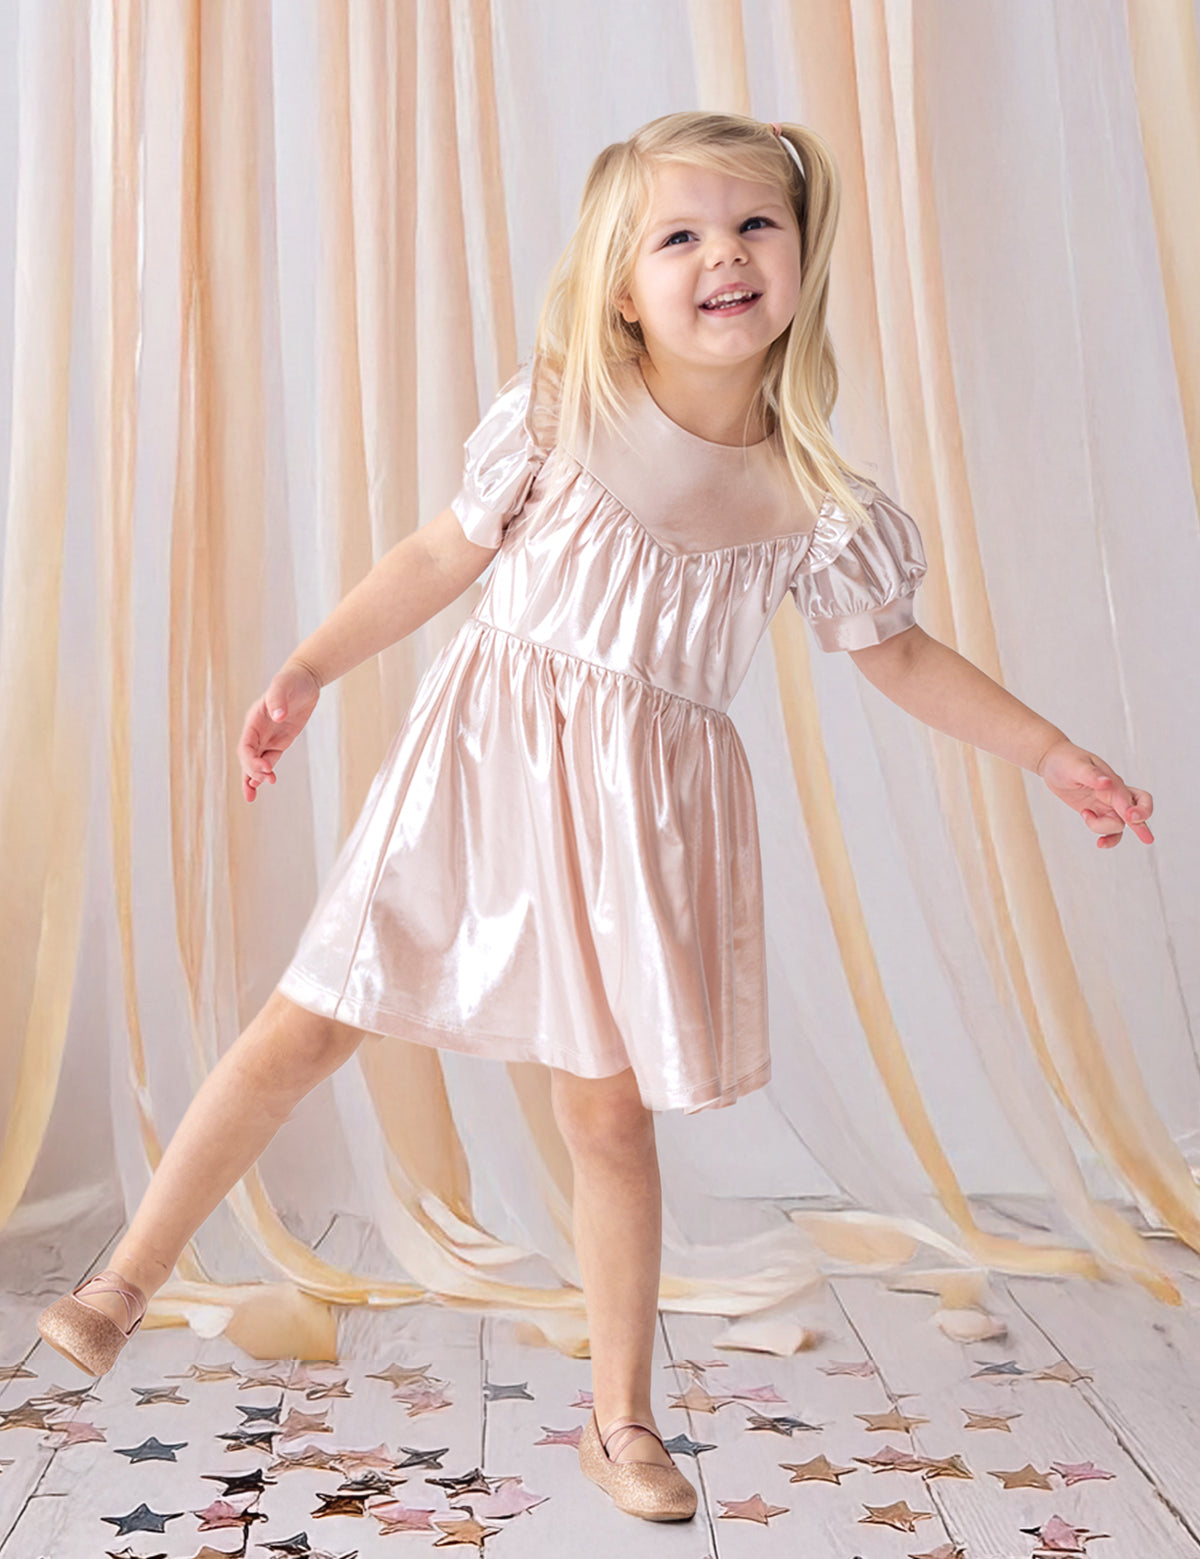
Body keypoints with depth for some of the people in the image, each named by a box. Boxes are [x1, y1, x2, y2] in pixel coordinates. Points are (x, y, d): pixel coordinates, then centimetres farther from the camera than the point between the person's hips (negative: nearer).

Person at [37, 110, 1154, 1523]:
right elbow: (438, 558, 3)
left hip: (642, 805, 1)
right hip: (485, 762, 0)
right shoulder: (558, 415, -6)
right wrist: (306, 671, 2)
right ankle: (125, 1280, 20)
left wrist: (1053, 757, 12)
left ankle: (621, 1420, 24)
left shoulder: (814, 501, -3)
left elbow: (895, 652, 10)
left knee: (608, 1106, 6)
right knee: (306, 1027, 1)